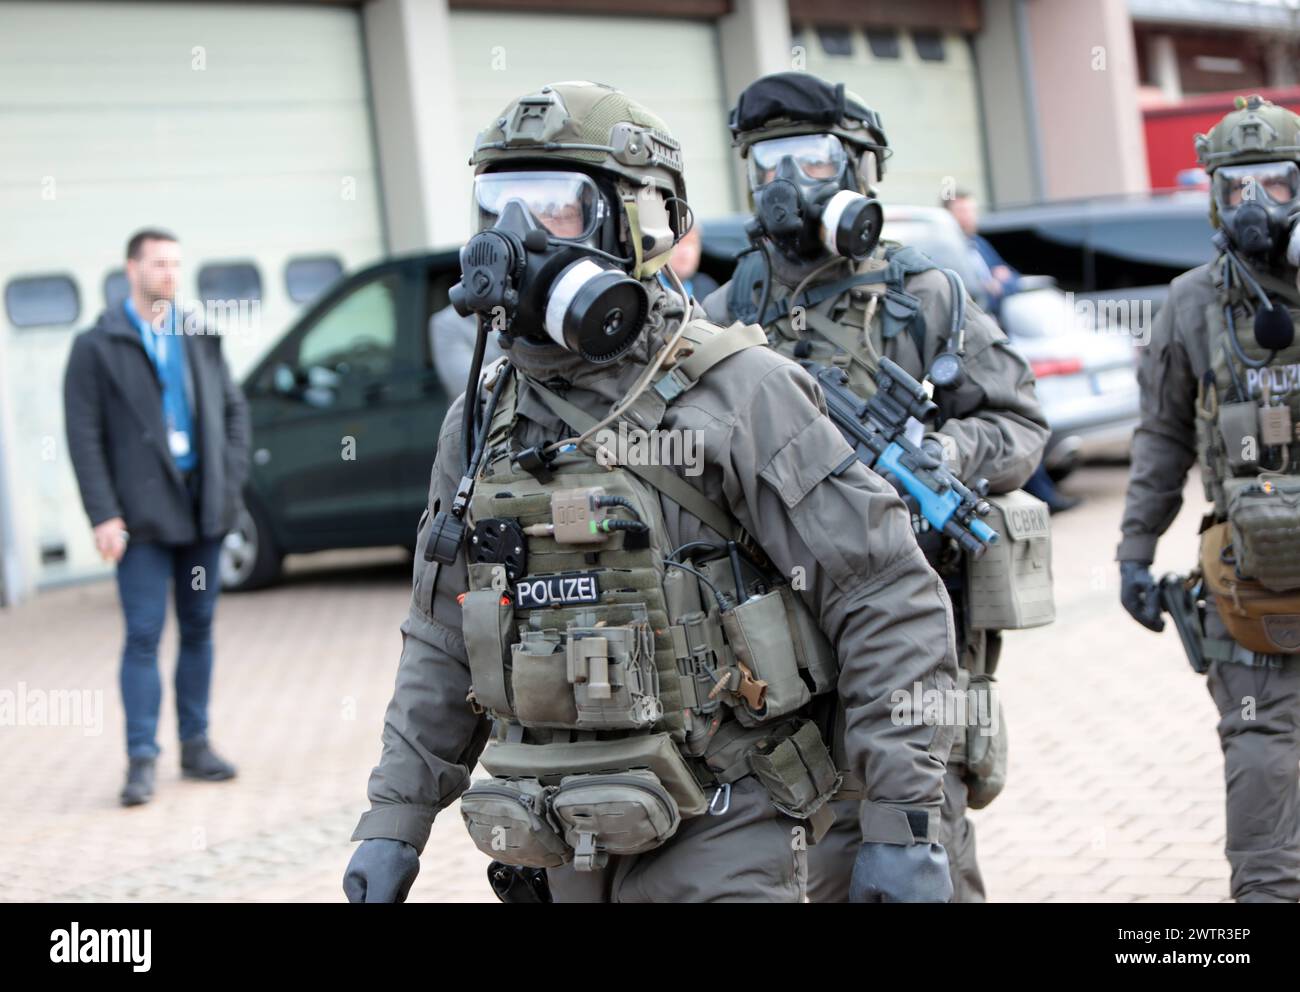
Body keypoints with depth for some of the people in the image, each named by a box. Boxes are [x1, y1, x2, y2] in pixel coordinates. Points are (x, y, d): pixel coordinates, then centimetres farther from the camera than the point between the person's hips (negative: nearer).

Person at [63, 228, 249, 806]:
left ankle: (196, 745, 18)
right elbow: (84, 437, -5)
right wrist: (103, 515, -12)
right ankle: (141, 759, -4)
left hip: (202, 509, 4)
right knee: (143, 636, -6)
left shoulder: (200, 339, 11)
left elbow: (234, 408, 16)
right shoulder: (97, 348, -1)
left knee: (199, 629, 9)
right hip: (143, 517, -4)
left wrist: (229, 481, 3)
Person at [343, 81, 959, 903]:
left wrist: (907, 826, -14)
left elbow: (890, 598, -11)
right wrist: (395, 821, 10)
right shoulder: (484, 420, 9)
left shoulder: (732, 393, -9)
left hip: (718, 850, -5)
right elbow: (443, 647, 17)